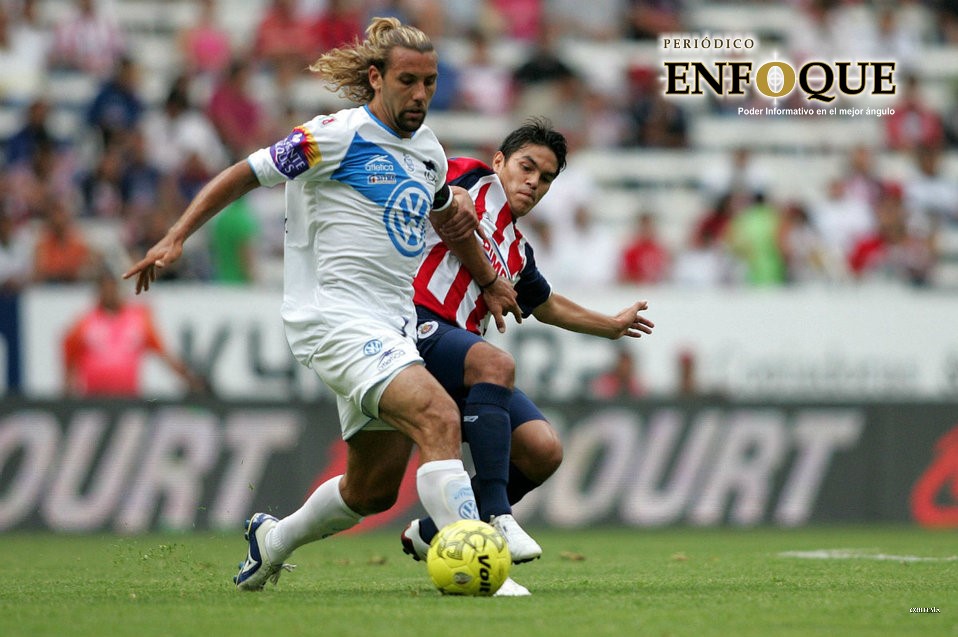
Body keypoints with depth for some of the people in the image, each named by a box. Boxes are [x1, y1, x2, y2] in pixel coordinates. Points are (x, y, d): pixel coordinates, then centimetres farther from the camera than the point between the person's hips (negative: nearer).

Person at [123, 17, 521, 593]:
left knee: (374, 490, 10)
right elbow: (245, 175, -1)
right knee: (439, 417, -29)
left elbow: (445, 215, 36)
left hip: (394, 329, 8)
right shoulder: (337, 135, -8)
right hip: (336, 320, -8)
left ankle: (272, 540, 36)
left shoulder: (429, 151, 14)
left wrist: (491, 281, 39)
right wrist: (176, 238, -6)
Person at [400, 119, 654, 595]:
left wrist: (612, 325, 57)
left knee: (543, 451, -7)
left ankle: (432, 534, 9)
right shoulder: (472, 182, 6)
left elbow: (546, 305, 45)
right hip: (415, 322, -8)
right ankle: (494, 516, -44)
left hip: (460, 361, 8)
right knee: (495, 363, -36)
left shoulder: (518, 252, 26)